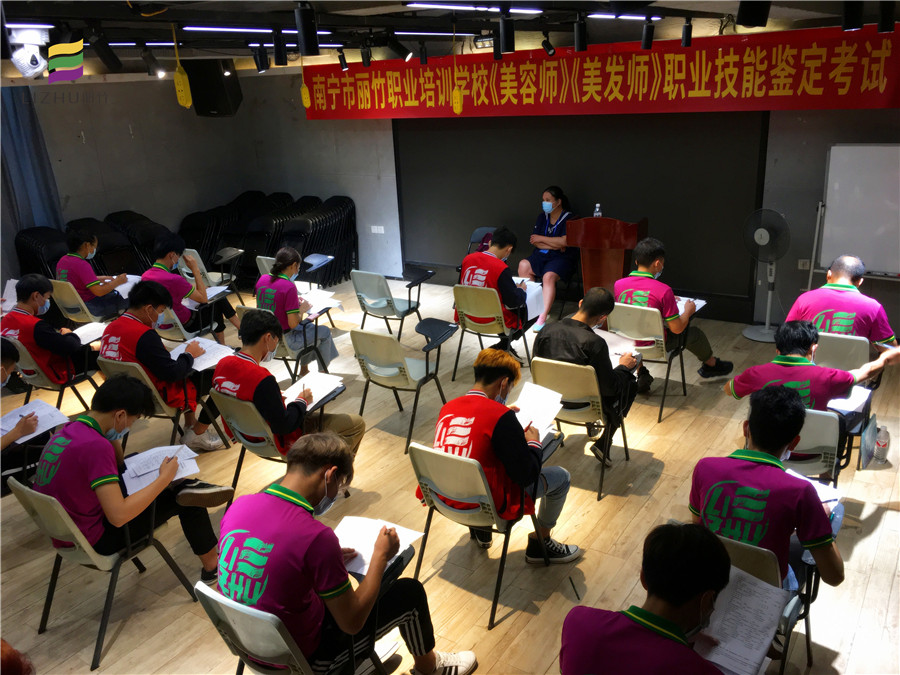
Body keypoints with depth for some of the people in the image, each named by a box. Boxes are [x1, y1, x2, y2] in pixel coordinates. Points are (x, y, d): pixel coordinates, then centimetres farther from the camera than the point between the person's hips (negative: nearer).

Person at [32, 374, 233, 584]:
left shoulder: (66, 431, 0)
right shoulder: (95, 445, -29)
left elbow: (120, 465, 16)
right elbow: (119, 516, -33)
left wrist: (112, 437, 0)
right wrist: (164, 478, -25)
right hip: (94, 541, -9)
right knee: (182, 497, 2)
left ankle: (187, 489, 2)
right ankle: (212, 566, 12)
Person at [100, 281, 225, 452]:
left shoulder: (110, 328, 0)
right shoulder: (144, 335, -26)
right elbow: (172, 374, -25)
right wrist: (189, 354, -7)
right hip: (159, 396, -10)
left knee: (188, 372, 29)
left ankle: (190, 425, 31)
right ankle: (197, 434, 9)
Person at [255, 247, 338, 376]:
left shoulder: (262, 279, -3)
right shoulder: (289, 287, -25)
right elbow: (293, 324, -24)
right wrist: (302, 309, -5)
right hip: (284, 340, -8)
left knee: (308, 325, 33)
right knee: (324, 332, 14)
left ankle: (304, 370, 42)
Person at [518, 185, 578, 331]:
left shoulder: (569, 218, -3)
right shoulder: (542, 217, 15)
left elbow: (565, 241, -17)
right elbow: (534, 240, 6)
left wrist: (541, 239, -7)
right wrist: (555, 244, -7)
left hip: (562, 258, -5)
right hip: (542, 255, 5)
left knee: (549, 276, -35)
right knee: (523, 265, -26)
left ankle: (542, 317, -37)